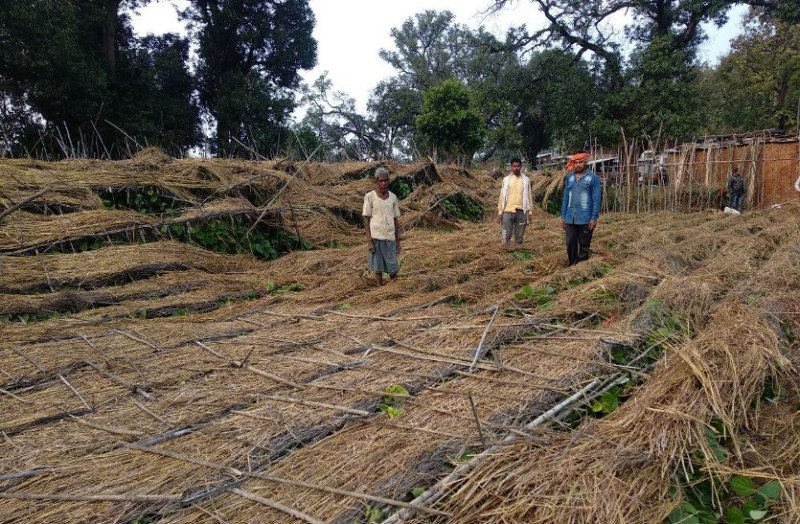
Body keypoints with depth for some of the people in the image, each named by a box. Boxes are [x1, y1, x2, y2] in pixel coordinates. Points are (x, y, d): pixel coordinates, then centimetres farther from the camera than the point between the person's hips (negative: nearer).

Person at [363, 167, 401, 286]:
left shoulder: (393, 197, 7)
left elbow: (396, 220, 10)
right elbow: (366, 219, -3)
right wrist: (369, 240, -9)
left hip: (390, 238, 3)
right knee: (378, 268, 3)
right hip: (376, 238, -3)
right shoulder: (369, 197, -3)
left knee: (393, 269, 3)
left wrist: (398, 241, 8)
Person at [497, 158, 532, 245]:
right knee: (505, 236, -7)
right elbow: (502, 196, 7)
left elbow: (528, 197, 8)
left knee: (519, 236, 5)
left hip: (521, 212, 1)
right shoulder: (506, 179, 6)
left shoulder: (526, 180, 7)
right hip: (508, 211, -1)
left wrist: (529, 212, 2)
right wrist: (500, 212, 2)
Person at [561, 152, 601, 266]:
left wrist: (594, 218, -12)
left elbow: (596, 199, -6)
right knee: (570, 244, 7)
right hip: (570, 218, 4)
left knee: (584, 246, 6)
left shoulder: (593, 177, -3)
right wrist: (563, 216, 9)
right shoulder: (569, 177, 9)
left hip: (585, 219, -4)